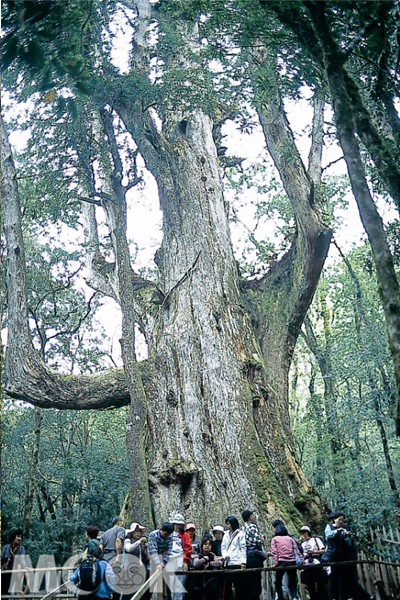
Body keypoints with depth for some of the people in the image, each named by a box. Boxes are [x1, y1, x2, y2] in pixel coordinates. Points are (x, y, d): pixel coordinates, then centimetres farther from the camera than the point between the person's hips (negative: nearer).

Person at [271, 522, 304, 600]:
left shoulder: (274, 539, 9)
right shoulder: (290, 538, 16)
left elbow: (274, 552, -3)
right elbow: (297, 550, 8)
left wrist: (275, 563, -9)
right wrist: (302, 561, 7)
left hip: (281, 562, -3)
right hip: (292, 562, 3)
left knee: (278, 582, 11)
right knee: (292, 582, 11)